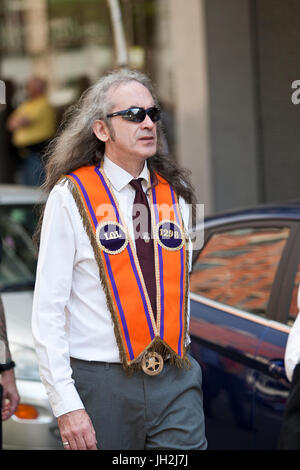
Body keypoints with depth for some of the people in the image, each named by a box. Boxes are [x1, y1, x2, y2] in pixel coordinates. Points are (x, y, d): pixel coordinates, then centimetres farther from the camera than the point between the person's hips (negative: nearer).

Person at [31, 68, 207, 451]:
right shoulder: (70, 197, -3)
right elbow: (48, 309, -7)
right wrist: (66, 404, -13)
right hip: (102, 386, -3)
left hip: (176, 384, 3)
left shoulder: (176, 193, 11)